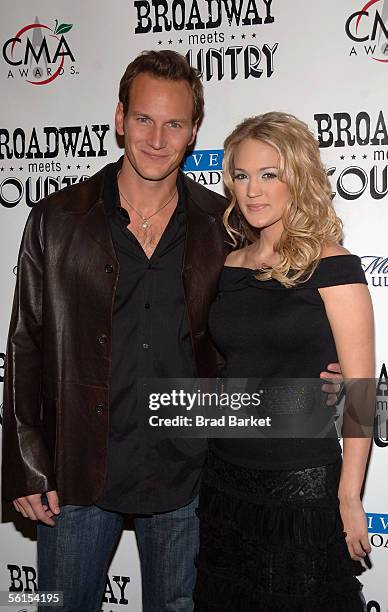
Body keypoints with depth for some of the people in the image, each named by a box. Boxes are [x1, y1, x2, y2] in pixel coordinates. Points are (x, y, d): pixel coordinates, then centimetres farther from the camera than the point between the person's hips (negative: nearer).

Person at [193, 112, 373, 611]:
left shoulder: (332, 267, -11)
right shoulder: (228, 267, 5)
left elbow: (360, 392, -11)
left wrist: (349, 497, -11)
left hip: (303, 485, -5)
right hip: (224, 478, 6)